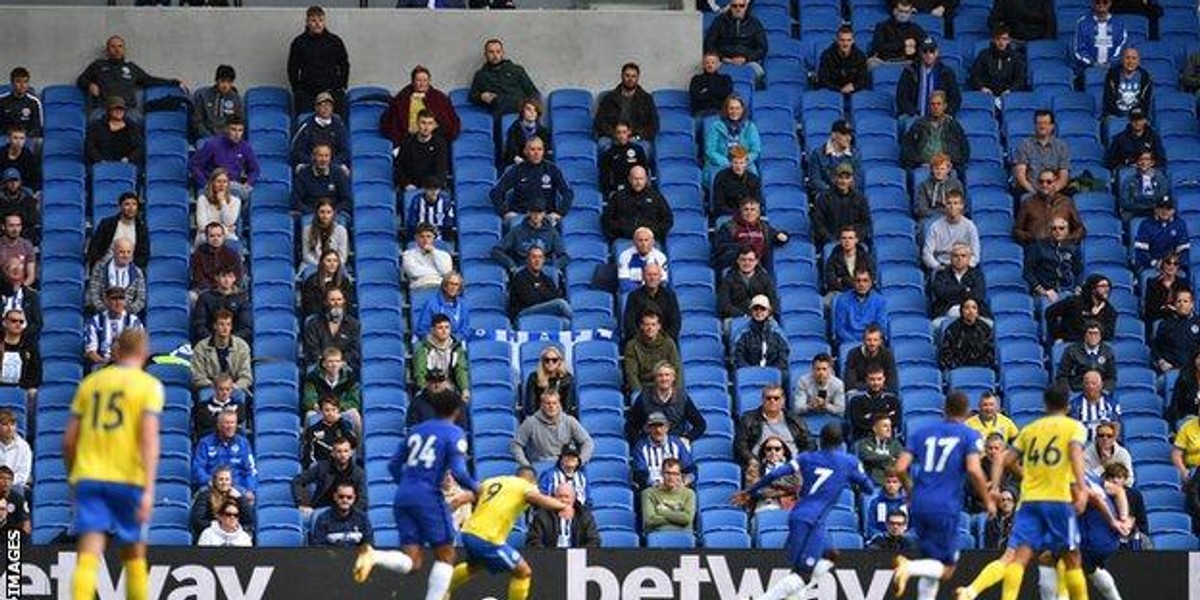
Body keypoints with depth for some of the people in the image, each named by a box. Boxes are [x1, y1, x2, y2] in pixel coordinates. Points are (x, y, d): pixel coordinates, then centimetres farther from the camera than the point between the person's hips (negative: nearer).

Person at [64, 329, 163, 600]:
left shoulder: (91, 382, 13)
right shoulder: (149, 386, 2)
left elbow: (69, 440, 12)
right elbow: (149, 437, -11)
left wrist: (74, 479, 26)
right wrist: (149, 489, -16)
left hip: (89, 476, 2)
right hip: (129, 478, -2)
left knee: (88, 555, -9)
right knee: (134, 555, 15)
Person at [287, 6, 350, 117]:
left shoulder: (335, 41, 4)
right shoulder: (299, 43, 3)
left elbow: (344, 66, 14)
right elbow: (292, 69, 10)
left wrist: (341, 87, 6)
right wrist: (297, 90, 2)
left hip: (332, 91, 0)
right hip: (306, 93, 0)